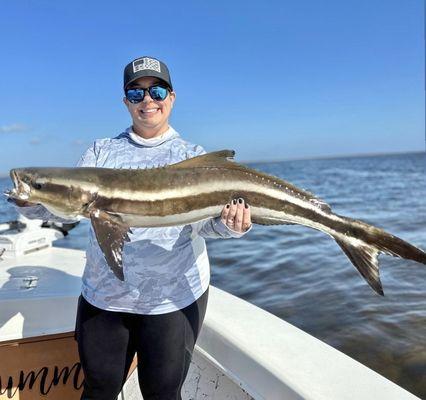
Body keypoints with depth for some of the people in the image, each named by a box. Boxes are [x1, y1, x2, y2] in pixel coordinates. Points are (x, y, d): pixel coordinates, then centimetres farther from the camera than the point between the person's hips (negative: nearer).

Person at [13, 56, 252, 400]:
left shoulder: (192, 155, 2)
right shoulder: (102, 152, 8)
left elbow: (204, 223, -8)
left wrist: (230, 225, -30)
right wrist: (33, 198, -23)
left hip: (175, 295, -2)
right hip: (103, 295, 2)